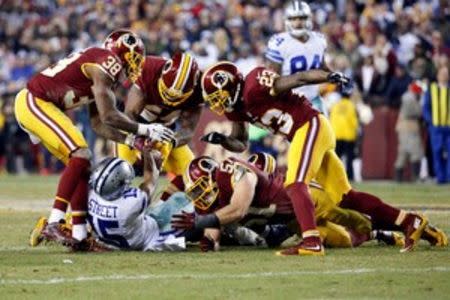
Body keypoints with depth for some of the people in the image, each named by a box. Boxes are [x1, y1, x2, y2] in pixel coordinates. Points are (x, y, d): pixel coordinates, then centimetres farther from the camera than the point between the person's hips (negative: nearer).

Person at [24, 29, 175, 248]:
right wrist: (144, 129, -7)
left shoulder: (101, 74, 16)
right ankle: (53, 224, -22)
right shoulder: (108, 62, -14)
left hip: (33, 104, 10)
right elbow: (108, 117, -16)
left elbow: (98, 124, 16)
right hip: (34, 102, -10)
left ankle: (79, 232, 8)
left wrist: (131, 140, 8)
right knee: (80, 154, -17)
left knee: (82, 164, 9)